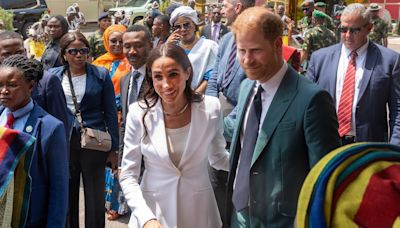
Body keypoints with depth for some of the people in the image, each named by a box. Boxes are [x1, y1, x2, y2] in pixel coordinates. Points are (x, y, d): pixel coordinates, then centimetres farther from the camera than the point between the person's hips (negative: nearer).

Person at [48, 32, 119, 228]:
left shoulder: (101, 75, 0)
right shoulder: (53, 76, 4)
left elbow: (111, 113, 0)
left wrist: (113, 147, -3)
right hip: (63, 142, 2)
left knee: (95, 196, 6)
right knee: (66, 195, 10)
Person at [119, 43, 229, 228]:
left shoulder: (210, 108, -11)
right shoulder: (139, 113, -13)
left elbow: (217, 159, 5)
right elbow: (128, 176, -8)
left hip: (199, 209, 1)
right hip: (152, 209, -1)